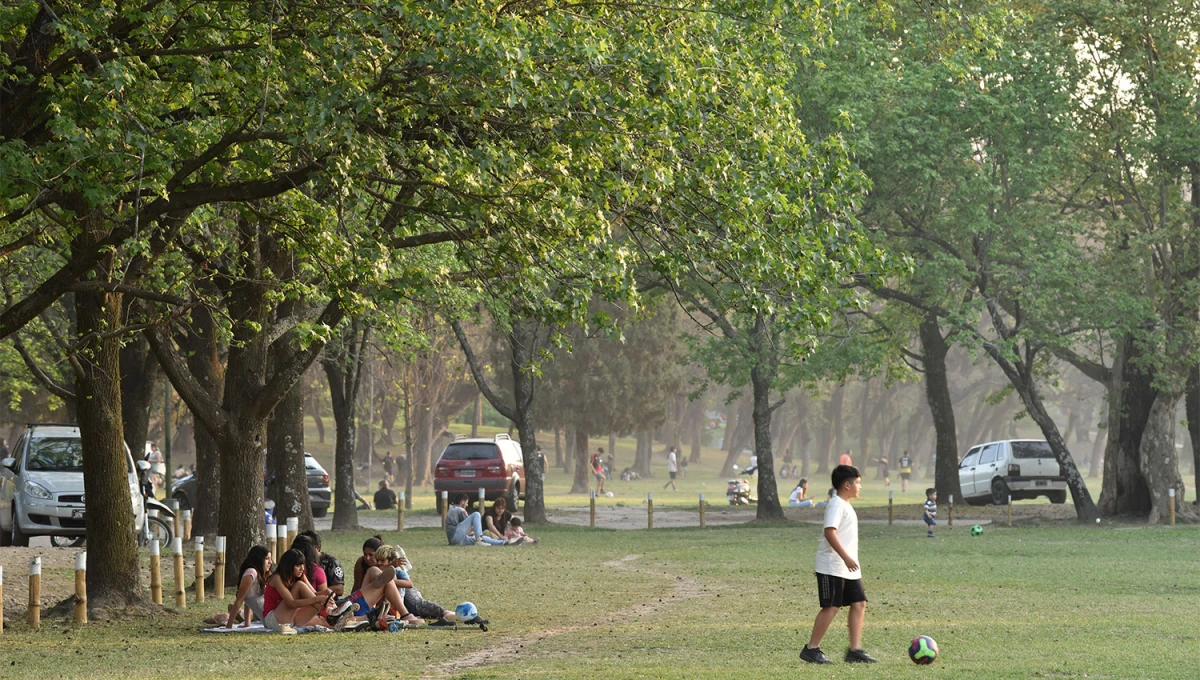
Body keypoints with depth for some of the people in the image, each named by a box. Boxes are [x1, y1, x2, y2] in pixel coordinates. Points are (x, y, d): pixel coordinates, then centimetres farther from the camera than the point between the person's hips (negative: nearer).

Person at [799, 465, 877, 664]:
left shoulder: (845, 505, 18)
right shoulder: (837, 504, -13)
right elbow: (830, 532, -24)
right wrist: (846, 557, -29)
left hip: (848, 569, 10)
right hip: (832, 567, -10)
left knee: (859, 604, 4)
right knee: (831, 606, -8)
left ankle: (855, 650, 4)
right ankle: (811, 649, 0)